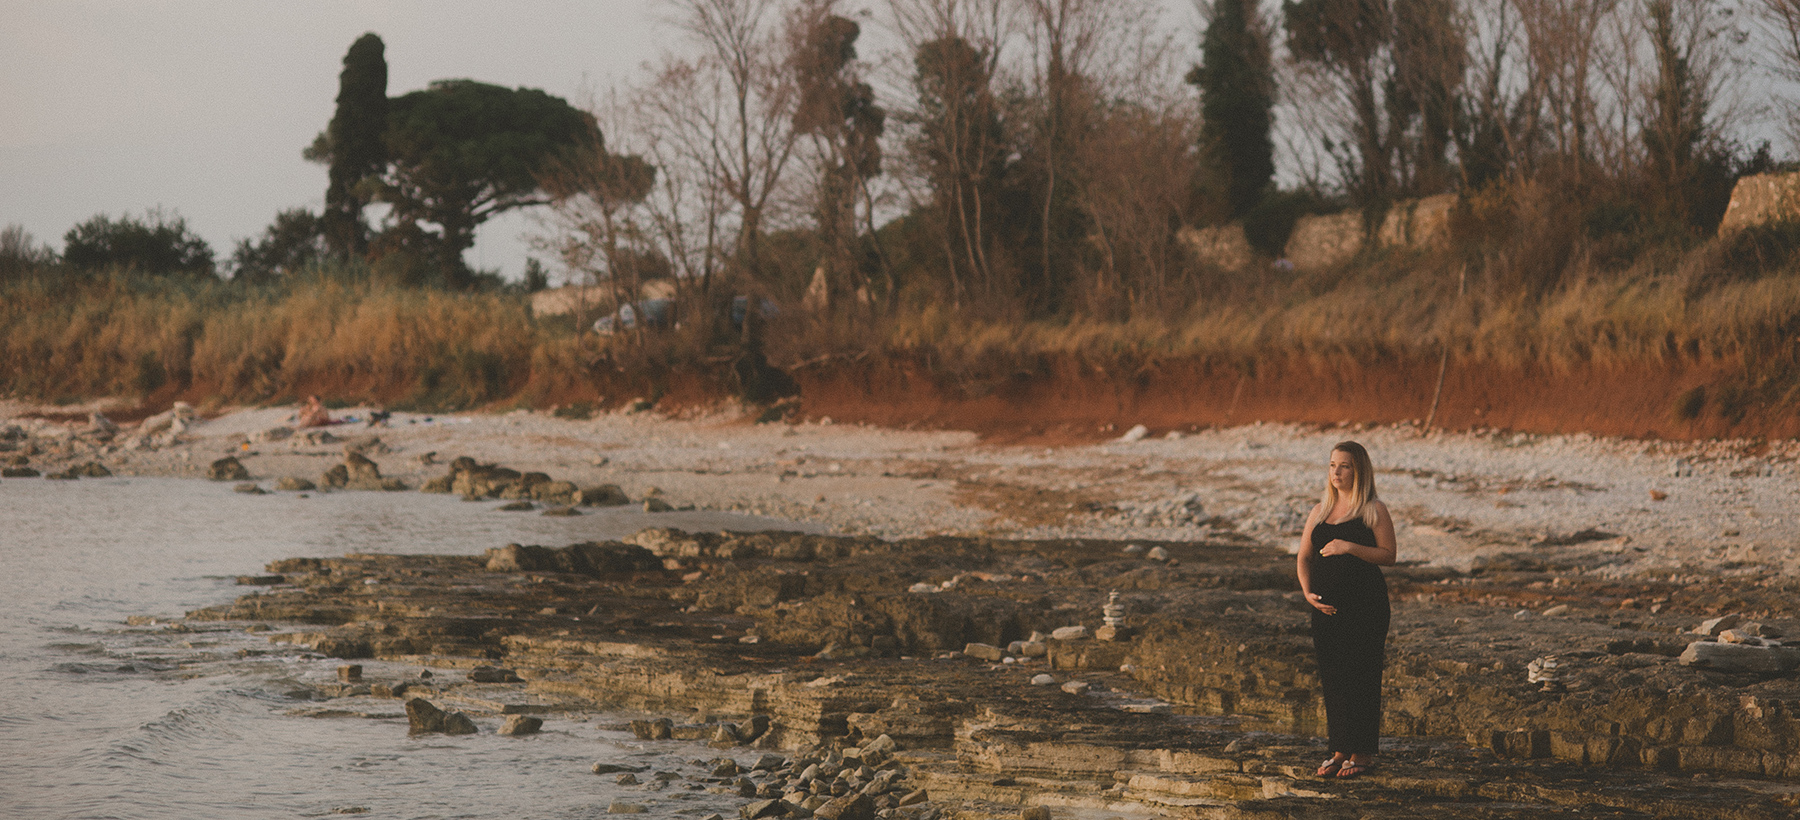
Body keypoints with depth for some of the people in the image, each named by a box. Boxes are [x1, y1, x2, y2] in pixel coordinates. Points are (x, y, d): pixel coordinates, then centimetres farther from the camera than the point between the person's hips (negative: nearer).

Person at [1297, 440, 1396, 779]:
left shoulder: (1373, 511, -1)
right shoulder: (1319, 512, 14)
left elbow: (1388, 555, -8)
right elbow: (1304, 558, 15)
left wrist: (1351, 548, -20)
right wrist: (1308, 593, -1)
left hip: (1366, 605, -5)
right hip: (1328, 606, 5)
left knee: (1361, 676, -5)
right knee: (1331, 676, 6)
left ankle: (1363, 752, 2)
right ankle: (1340, 749, 15)